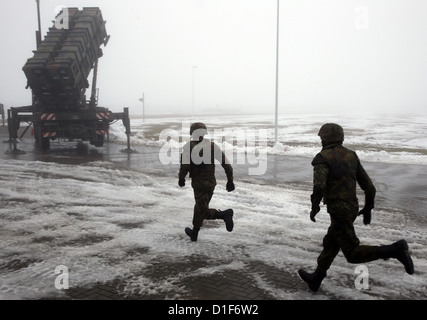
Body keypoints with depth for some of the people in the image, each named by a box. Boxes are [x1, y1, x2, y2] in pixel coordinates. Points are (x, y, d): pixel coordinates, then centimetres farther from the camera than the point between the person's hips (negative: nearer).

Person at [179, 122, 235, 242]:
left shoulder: (188, 147, -10)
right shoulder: (212, 145, 1)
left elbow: (185, 165, -19)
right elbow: (226, 163, -4)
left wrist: (181, 178, -1)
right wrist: (230, 180, 3)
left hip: (199, 185, -6)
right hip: (212, 183, 6)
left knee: (205, 212, 0)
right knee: (199, 206, 22)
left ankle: (225, 214, -25)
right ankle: (194, 233, 36)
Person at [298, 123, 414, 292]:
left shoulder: (322, 158, -14)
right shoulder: (351, 156, 7)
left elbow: (319, 186, -31)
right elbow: (369, 186, 7)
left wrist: (314, 208, -14)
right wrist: (368, 208, 21)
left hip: (338, 211, -8)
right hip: (351, 208, 8)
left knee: (353, 254, -1)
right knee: (330, 244, 19)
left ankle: (395, 250, -14)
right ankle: (315, 279, 32)